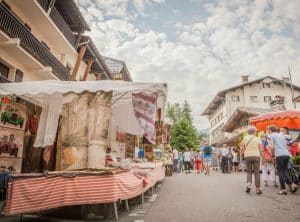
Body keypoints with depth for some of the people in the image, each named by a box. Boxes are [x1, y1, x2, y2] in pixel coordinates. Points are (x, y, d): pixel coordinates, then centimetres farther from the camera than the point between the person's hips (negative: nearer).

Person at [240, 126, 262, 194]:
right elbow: (261, 150, 1)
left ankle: (248, 184, -9)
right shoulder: (257, 139, 3)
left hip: (247, 156, 1)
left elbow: (242, 149, 3)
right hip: (256, 156, -1)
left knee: (249, 171, 12)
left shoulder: (245, 139, 5)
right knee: (256, 172, 4)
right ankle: (258, 189, 5)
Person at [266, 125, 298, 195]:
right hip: (287, 154, 6)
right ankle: (292, 184, 0)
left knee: (281, 172, 1)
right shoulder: (281, 135, 24)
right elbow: (286, 146, 22)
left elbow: (271, 146, -8)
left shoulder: (270, 136, 4)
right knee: (285, 171, 15)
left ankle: (283, 189, 4)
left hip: (279, 155, -6)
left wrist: (273, 153, 8)